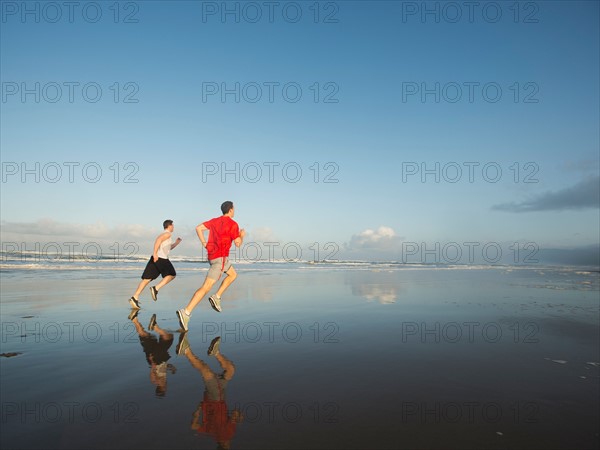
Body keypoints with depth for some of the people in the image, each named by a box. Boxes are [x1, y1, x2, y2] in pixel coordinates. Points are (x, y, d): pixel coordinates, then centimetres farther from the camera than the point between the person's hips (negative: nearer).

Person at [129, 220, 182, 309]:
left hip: (155, 258, 8)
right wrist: (155, 253, -26)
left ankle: (135, 297, -7)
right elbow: (158, 240, -19)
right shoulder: (168, 234, 0)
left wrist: (176, 243, 33)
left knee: (147, 279, 2)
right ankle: (156, 288, -5)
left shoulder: (163, 234, 29)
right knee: (171, 274, 9)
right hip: (161, 258, -8)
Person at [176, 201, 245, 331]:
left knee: (233, 274, 25)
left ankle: (216, 297, 12)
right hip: (220, 257, -9)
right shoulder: (233, 224, -7)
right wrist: (242, 235, 12)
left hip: (213, 255, 9)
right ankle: (185, 312, -19)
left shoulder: (215, 221, 14)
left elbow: (198, 228, 6)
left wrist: (204, 243, 9)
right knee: (206, 287, -11)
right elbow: (238, 244, -8)